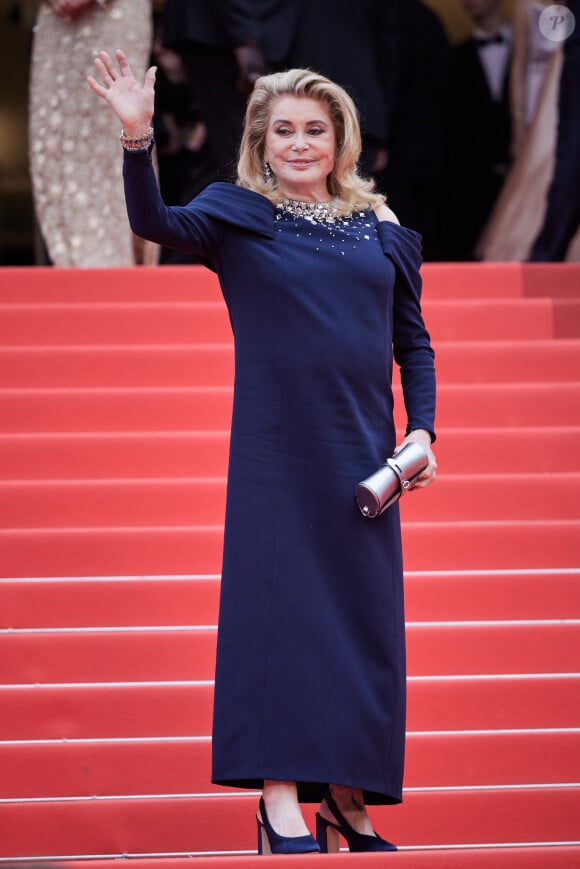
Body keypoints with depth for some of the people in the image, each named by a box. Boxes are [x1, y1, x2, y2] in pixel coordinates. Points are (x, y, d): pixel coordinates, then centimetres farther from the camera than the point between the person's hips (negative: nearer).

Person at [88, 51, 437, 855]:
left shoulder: (381, 229, 10)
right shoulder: (238, 214, 2)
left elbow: (413, 343, 15)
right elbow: (158, 223, -18)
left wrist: (422, 429, 3)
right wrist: (138, 139, -33)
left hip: (363, 455, 3)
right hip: (276, 453, -3)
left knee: (364, 614, 5)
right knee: (278, 603, -7)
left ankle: (348, 793, 15)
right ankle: (281, 798, -5)